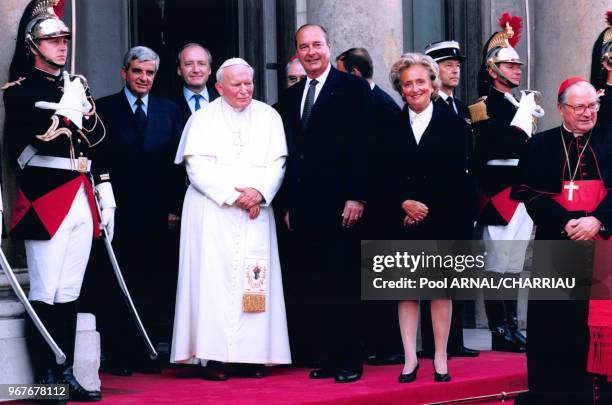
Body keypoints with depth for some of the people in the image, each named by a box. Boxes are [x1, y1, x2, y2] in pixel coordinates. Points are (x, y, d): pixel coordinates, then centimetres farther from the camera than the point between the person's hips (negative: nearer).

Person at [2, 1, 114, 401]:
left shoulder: (78, 86, 17)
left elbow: (98, 143, 18)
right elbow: (45, 136, -18)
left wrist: (106, 196, 14)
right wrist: (71, 105, -11)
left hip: (82, 201, 6)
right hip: (45, 199, -6)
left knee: (70, 292, 9)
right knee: (46, 292, -4)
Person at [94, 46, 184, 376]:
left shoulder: (169, 110, 12)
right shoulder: (104, 108, 4)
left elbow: (177, 162, 9)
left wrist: (174, 207, 1)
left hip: (156, 212, 3)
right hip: (118, 211, -2)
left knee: (154, 285, 3)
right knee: (116, 284, 1)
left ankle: (145, 354, 8)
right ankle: (116, 356, 6)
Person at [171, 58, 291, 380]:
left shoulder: (268, 117, 12)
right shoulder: (204, 119, 5)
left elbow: (277, 163, 5)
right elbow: (198, 167, -4)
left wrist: (259, 192, -13)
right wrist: (232, 195, -13)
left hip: (255, 211, 2)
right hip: (213, 211, -2)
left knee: (255, 279, -3)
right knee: (215, 278, -9)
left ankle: (251, 356, -1)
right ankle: (213, 357, -10)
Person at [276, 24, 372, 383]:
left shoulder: (353, 88, -1)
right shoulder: (291, 97, 17)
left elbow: (362, 145, -7)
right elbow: (289, 153, 17)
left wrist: (357, 197, -13)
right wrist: (287, 204, 12)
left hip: (339, 205, -6)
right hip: (304, 209, 6)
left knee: (343, 284, -3)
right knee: (309, 287, 4)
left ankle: (351, 360, 4)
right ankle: (328, 357, 11)